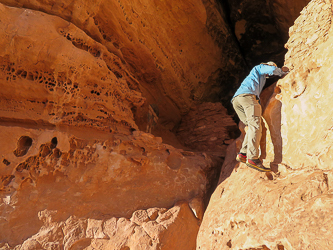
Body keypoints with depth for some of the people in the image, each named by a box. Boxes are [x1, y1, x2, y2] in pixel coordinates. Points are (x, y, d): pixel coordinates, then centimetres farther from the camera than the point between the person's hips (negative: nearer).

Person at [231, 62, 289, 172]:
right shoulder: (260, 68, 21)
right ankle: (252, 158, -36)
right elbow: (273, 70, 5)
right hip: (247, 95, -9)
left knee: (252, 126, 6)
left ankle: (243, 154, -12)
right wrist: (281, 71, 25)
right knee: (255, 126, -20)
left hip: (236, 99, 9)